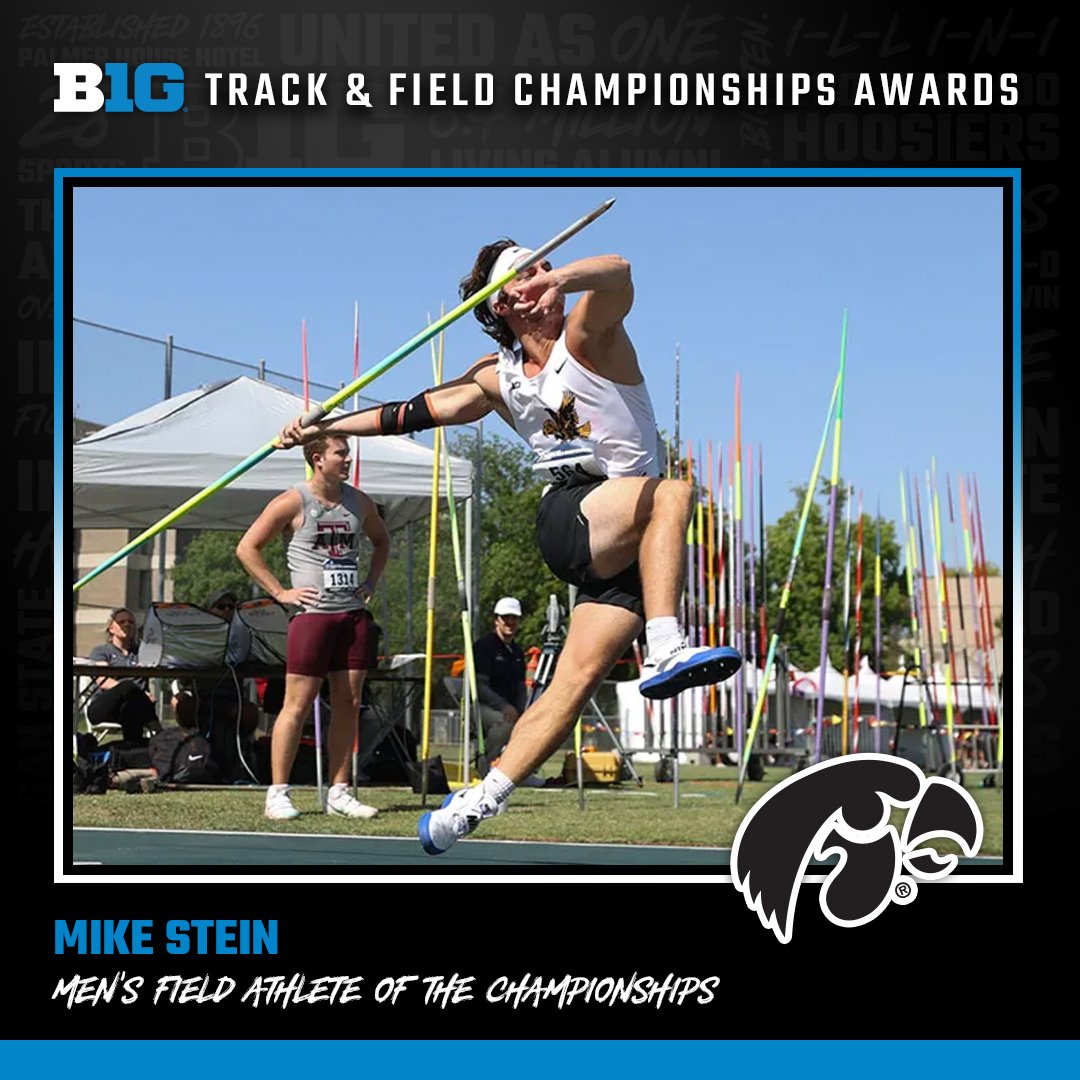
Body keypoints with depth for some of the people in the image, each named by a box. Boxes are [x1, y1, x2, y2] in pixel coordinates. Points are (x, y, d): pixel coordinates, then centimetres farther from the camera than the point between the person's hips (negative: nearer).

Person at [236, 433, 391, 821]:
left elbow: (381, 541, 30)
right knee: (298, 703, -6)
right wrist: (280, 592, -7)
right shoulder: (293, 503, -5)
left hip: (354, 614, 6)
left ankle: (338, 792, 12)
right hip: (313, 613, -6)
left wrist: (371, 582, 15)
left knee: (348, 704, 6)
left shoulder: (359, 502, 11)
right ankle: (277, 792, -1)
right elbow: (247, 548, -4)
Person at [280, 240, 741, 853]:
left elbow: (618, 273, -23)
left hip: (625, 549, 0)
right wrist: (324, 427, 22)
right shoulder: (498, 379, 11)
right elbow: (418, 411, 22)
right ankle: (666, 650, -46)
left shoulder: (587, 336, -1)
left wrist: (560, 279, -45)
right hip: (568, 522, 1)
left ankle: (481, 800, 1)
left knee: (579, 677, -8)